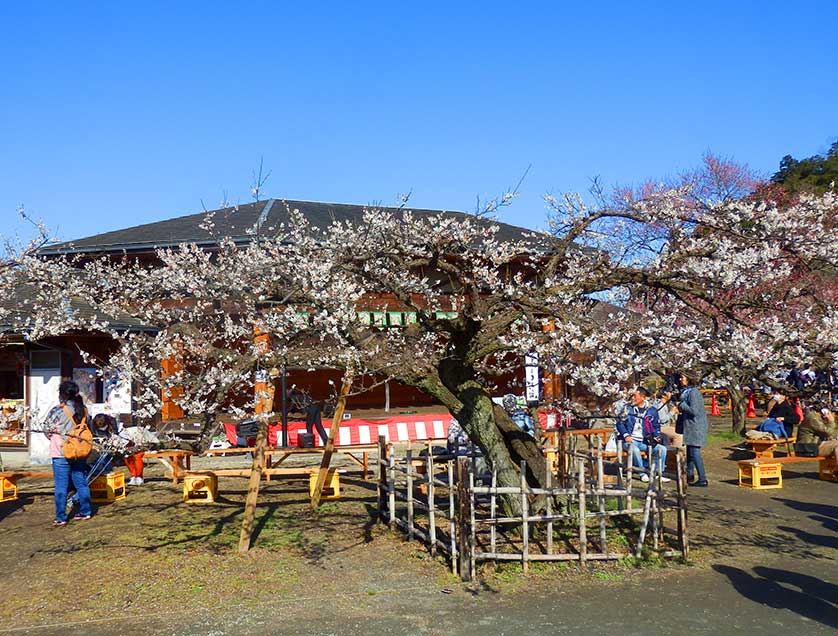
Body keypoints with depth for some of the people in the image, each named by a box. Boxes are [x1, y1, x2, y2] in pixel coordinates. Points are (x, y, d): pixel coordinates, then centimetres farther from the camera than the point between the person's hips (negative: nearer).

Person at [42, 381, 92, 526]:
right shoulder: (83, 410, 3)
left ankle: (61, 518, 5)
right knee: (81, 483, 14)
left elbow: (47, 430, -3)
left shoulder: (56, 411, -12)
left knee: (61, 487, 2)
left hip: (61, 454, -5)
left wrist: (52, 434, 16)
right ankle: (85, 512, 21)